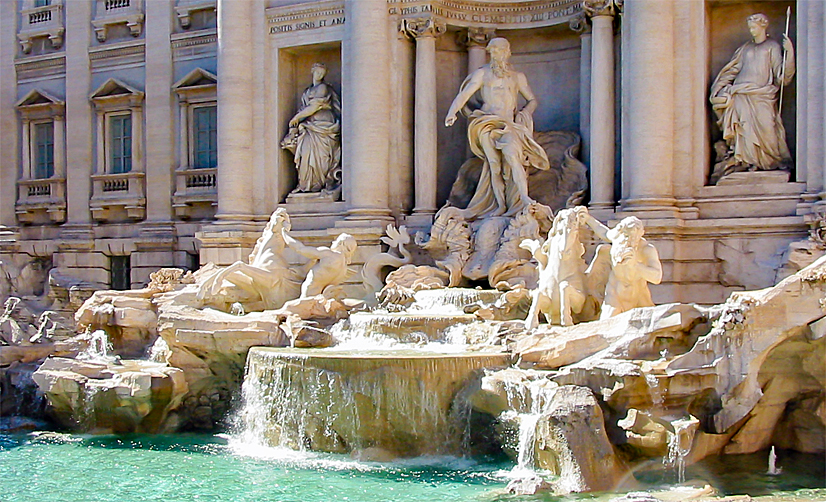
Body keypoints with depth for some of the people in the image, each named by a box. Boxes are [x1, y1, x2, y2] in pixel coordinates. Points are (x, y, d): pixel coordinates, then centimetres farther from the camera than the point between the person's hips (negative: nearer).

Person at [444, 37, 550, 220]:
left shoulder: (518, 77, 21)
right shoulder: (482, 74, 15)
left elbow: (532, 100, 26)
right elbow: (464, 94, 5)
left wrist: (525, 113, 4)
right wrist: (452, 112, -14)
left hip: (509, 124, 0)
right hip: (487, 123, 0)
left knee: (512, 156, -27)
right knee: (494, 164, -15)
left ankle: (524, 198, -31)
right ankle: (500, 207, -15)